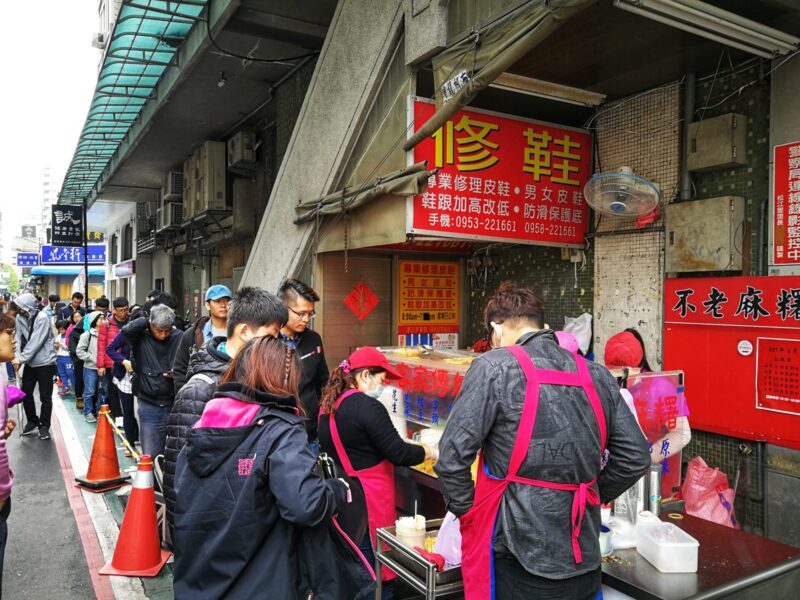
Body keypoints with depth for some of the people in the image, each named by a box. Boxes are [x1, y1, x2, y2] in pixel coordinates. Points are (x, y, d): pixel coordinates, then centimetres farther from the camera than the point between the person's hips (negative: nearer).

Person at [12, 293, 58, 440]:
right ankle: (32, 421, 31)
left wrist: (21, 359, -21)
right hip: (29, 362, 6)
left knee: (45, 396, 2)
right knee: (26, 393, 12)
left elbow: (35, 343, -23)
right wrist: (18, 356, -12)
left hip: (45, 362, -6)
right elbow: (19, 338, 1)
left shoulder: (42, 318, -21)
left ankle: (44, 426, 15)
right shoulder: (20, 317, -2)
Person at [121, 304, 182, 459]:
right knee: (150, 455, 3)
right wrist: (147, 320, -12)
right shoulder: (141, 337, -4)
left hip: (173, 404, 1)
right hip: (148, 404, -1)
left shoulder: (178, 337, -3)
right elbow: (126, 330, -24)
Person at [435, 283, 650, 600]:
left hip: (514, 553, -4)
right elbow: (635, 458, 6)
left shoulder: (494, 367, -12)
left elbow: (452, 457, -16)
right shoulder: (596, 375, 4)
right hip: (582, 555, 5)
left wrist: (467, 512, -1)